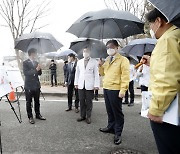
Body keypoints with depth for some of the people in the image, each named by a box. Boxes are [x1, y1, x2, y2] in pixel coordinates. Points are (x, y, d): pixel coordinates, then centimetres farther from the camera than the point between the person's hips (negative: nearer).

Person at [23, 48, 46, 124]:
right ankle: (30, 117, 11)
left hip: (36, 85, 5)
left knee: (37, 101, 12)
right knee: (29, 102, 3)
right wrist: (35, 70, -24)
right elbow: (25, 73, -17)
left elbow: (40, 73, 11)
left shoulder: (36, 62, 12)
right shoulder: (25, 62, -5)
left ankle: (38, 114, 24)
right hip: (29, 85, -5)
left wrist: (39, 69, -10)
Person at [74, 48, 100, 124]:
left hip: (90, 85, -3)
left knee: (89, 101, 2)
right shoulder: (79, 62, 13)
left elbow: (96, 74, -2)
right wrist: (76, 83, 7)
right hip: (81, 85, 3)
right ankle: (82, 116, 18)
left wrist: (96, 85, -8)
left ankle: (88, 117, 13)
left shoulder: (94, 62, 2)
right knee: (82, 101, 7)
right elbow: (77, 73, 14)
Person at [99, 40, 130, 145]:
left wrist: (123, 90, -20)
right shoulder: (107, 60, 17)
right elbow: (103, 73, 24)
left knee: (117, 112, 0)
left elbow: (125, 76, -13)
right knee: (109, 110, 17)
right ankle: (111, 127, 32)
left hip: (115, 90, -7)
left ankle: (118, 133, 10)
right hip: (106, 88, 7)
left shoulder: (123, 60, -6)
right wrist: (101, 66, 3)